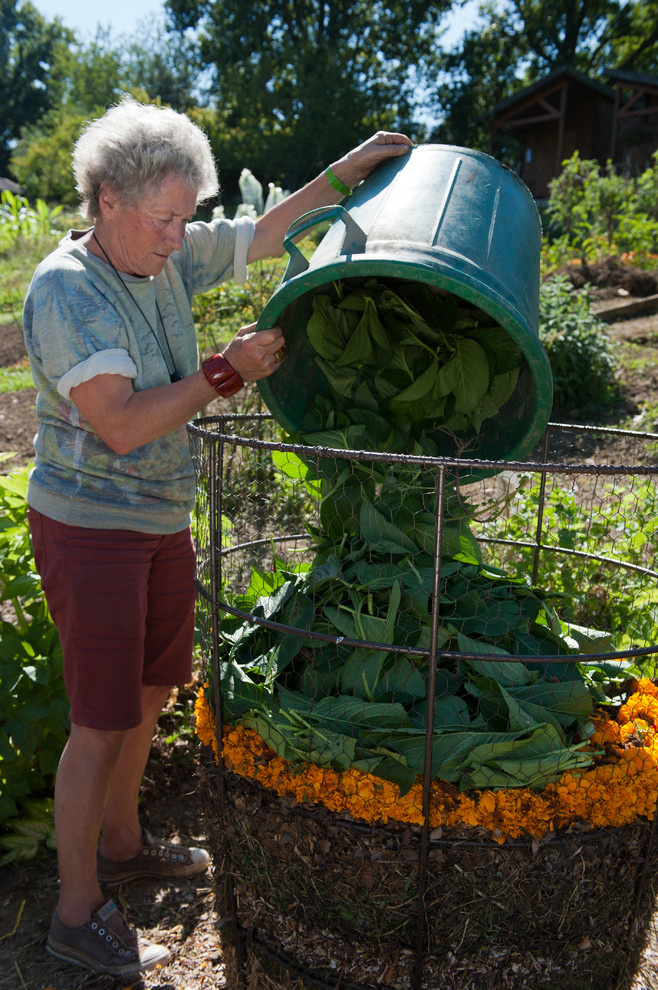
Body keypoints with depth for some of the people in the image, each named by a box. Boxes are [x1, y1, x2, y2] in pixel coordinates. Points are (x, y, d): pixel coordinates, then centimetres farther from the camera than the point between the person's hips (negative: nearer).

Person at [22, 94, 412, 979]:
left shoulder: (167, 258, 4)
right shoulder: (65, 290, -19)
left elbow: (264, 235, 16)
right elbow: (122, 425, -26)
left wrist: (347, 171, 12)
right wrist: (226, 374, -20)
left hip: (160, 519, 8)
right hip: (91, 528, -8)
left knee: (150, 690, 20)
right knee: (103, 723, 0)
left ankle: (120, 842, 42)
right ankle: (78, 912, 20)